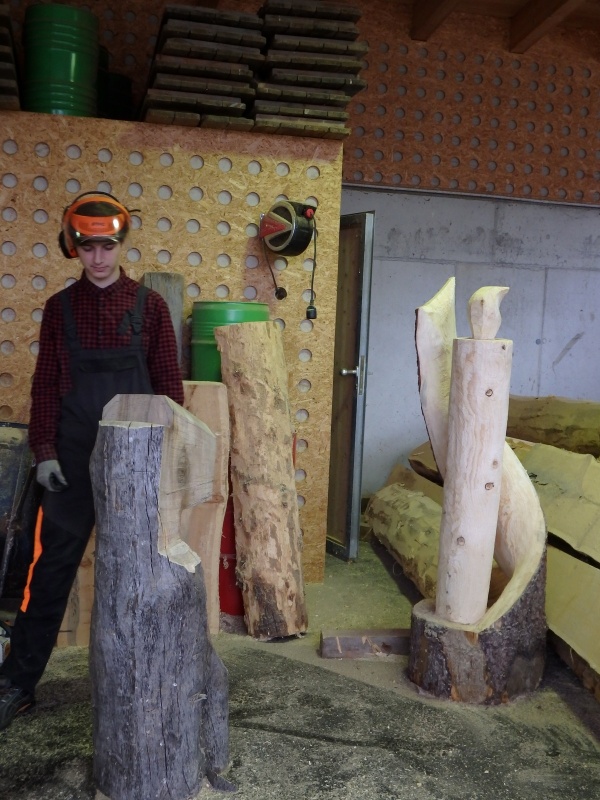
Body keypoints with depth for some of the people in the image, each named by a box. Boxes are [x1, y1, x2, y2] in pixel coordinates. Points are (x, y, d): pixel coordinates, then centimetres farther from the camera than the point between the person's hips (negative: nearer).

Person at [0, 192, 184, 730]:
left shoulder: (150, 306, 1)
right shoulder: (60, 307, 4)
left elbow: (169, 383, 1)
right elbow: (45, 384, 3)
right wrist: (44, 451, -4)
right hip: (73, 458, 1)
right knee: (53, 566, 6)